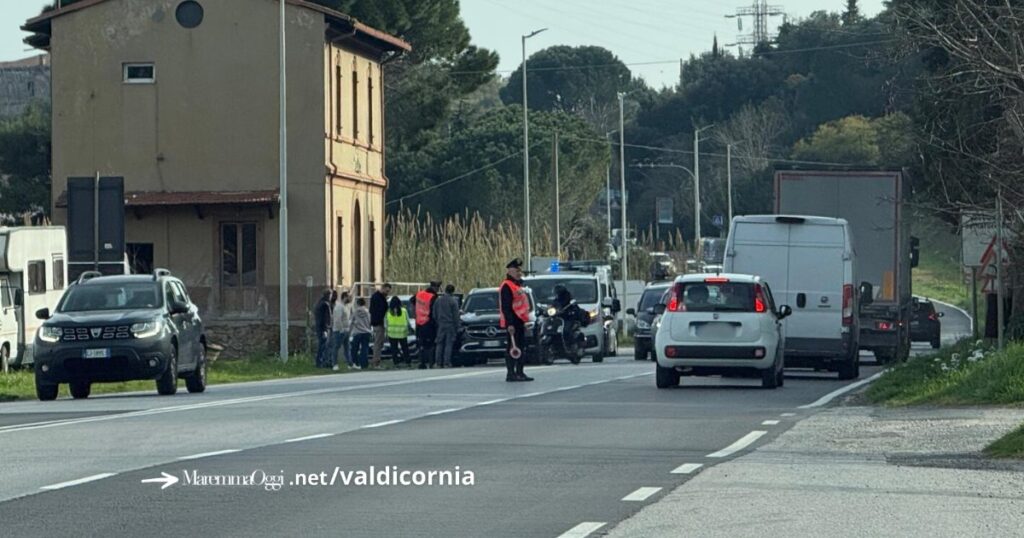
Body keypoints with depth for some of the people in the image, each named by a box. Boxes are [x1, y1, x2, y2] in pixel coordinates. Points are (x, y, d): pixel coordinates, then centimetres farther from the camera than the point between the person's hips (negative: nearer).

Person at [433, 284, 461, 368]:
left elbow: (434, 314, 10)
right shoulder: (453, 301, -8)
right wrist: (457, 327, 0)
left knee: (440, 344, 8)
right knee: (449, 344, -2)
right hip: (450, 325, -4)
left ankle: (439, 363, 6)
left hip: (441, 326, 4)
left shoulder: (438, 300, 6)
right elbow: (456, 316, -6)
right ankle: (447, 363, -6)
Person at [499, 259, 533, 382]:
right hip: (512, 322, -10)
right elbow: (506, 307, -19)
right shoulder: (507, 286, -12)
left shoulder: (518, 285, 20)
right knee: (512, 348, -9)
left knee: (521, 347, 13)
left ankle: (519, 373, 19)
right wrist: (509, 324, -25)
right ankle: (511, 374, -9)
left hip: (519, 321, 10)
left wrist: (524, 321, 24)